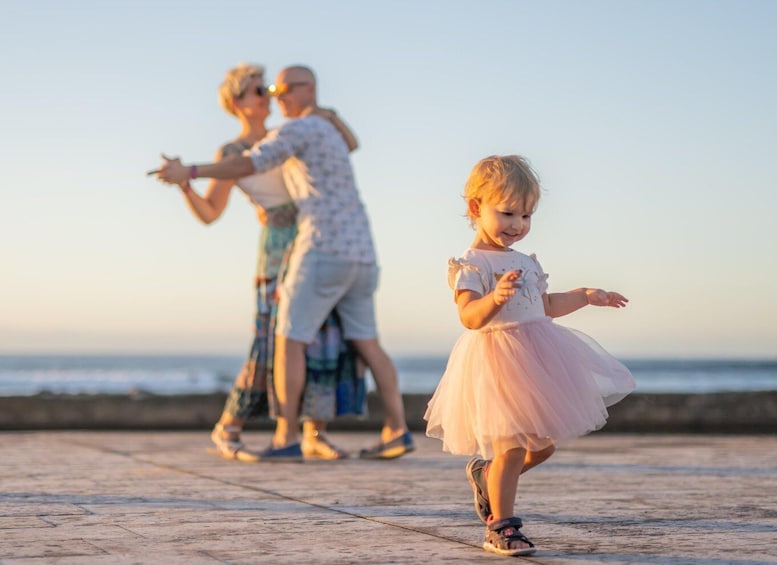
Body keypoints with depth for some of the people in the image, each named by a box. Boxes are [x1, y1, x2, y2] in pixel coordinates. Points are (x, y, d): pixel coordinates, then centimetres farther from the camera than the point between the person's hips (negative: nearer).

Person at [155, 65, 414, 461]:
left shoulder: (301, 128, -5)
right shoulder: (331, 135, 26)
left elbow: (247, 164, -11)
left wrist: (189, 173, -5)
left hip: (325, 250, -9)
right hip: (360, 253, 9)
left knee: (290, 339, -2)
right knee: (366, 343, 8)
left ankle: (286, 438, -2)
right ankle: (397, 432, 2)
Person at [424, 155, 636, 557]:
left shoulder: (526, 262, 15)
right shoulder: (471, 264, -11)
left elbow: (545, 306, 28)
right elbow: (469, 316, -24)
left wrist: (586, 296, 28)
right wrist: (495, 298, -41)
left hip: (536, 358, 8)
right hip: (497, 361, -8)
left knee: (543, 445, 14)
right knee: (512, 447, -7)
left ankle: (485, 472, 37)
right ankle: (500, 526, 6)